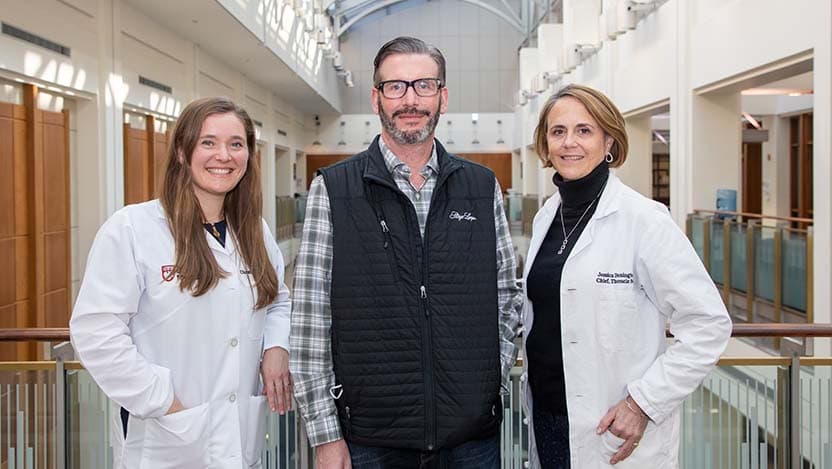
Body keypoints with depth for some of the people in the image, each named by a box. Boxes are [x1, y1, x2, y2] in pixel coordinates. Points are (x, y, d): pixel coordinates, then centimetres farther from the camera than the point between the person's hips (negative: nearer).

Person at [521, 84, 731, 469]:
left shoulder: (641, 218, -13)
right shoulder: (545, 218, 6)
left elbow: (709, 324, -14)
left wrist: (643, 403, -16)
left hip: (616, 434, -6)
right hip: (545, 416, 6)